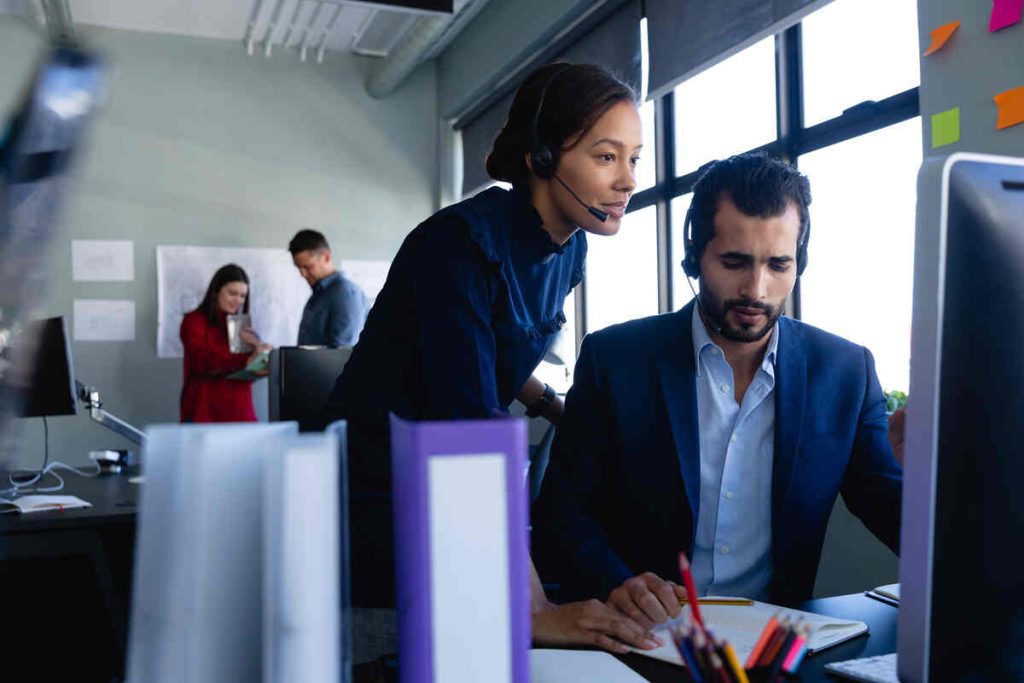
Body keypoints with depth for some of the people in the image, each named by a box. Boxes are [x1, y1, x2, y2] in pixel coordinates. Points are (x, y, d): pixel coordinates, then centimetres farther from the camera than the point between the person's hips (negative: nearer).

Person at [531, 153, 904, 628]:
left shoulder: (845, 371, 3)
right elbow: (560, 515, -3)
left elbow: (890, 512, 6)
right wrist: (613, 584, -22)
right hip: (644, 637, 0)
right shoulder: (613, 359, -3)